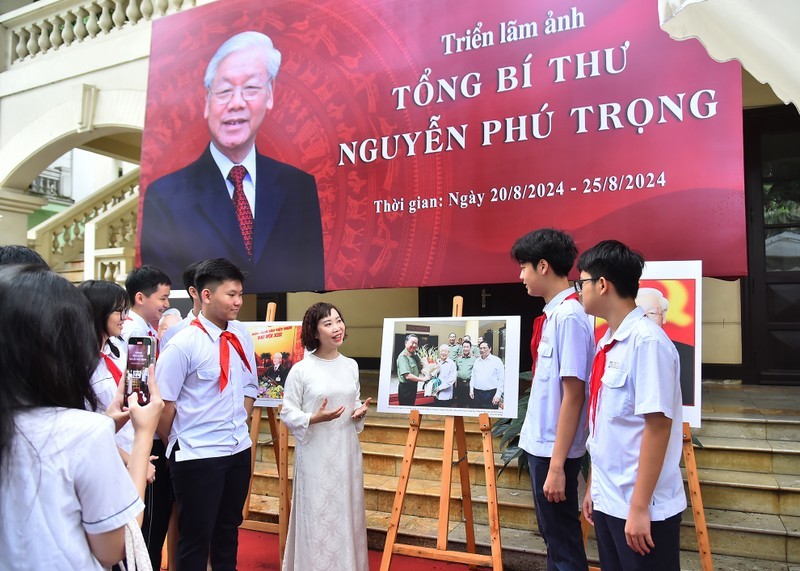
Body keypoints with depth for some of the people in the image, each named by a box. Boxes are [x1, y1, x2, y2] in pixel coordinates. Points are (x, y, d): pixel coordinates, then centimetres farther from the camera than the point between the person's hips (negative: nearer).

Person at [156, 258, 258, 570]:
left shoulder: (241, 335, 2)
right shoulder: (183, 344, -17)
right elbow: (163, 403, -12)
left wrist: (239, 425, 7)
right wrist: (177, 445, -1)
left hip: (239, 449, 6)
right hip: (198, 456, -6)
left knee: (229, 528, 21)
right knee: (196, 535, 8)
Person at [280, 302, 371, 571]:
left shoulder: (351, 366, 7)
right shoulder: (300, 370, -9)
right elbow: (287, 413, -6)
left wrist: (359, 413, -4)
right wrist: (314, 419, -22)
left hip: (346, 451, 5)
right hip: (316, 454, -5)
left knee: (347, 514, 12)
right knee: (317, 517, 1)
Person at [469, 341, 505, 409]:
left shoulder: (496, 360, -2)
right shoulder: (477, 361, 14)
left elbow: (501, 379, -5)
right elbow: (473, 376, 19)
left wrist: (498, 395, -10)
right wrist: (471, 389, 8)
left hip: (491, 394, -4)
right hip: (477, 393, 5)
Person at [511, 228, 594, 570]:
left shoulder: (569, 315, -20)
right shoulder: (554, 313, 7)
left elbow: (573, 395, -21)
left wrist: (557, 465, -20)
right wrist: (544, 454, 16)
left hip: (554, 449, -9)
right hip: (540, 443, 9)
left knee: (564, 543, 6)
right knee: (552, 535, 21)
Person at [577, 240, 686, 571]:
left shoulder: (647, 340, -17)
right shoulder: (607, 343, 7)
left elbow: (658, 426, -20)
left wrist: (639, 507, -19)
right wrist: (593, 487, 16)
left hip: (642, 507, -8)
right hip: (608, 500, 8)